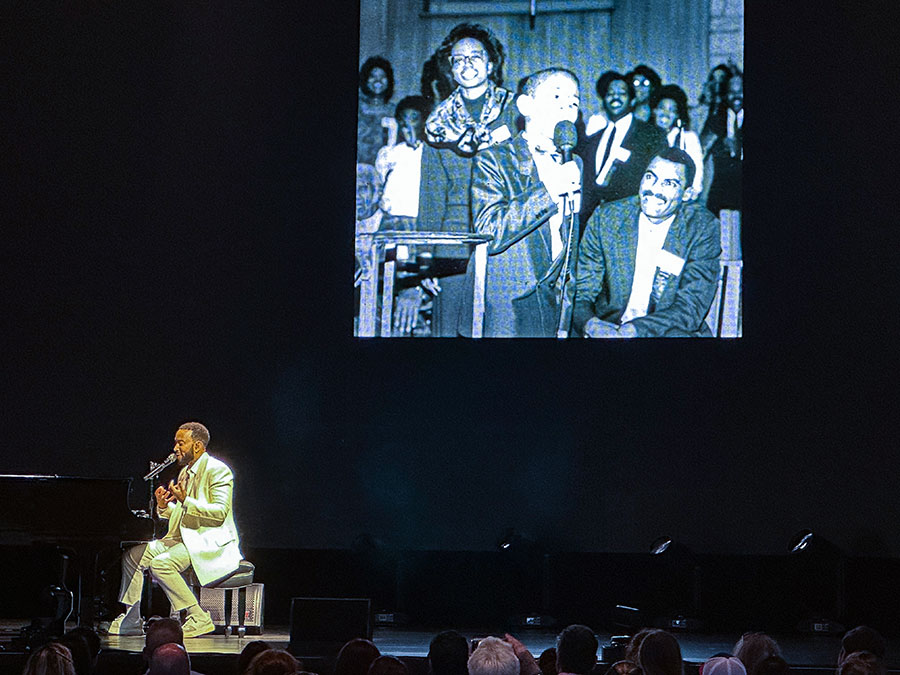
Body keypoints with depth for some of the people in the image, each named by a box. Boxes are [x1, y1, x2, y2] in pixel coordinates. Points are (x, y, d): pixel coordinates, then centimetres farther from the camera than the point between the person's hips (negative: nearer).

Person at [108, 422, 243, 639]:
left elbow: (220, 512, -21)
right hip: (183, 538, 9)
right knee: (132, 555, 0)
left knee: (161, 564, -29)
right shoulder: (185, 472, 17)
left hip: (212, 542, -9)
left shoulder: (217, 470, -11)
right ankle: (131, 619, 5)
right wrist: (164, 506, -1)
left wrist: (186, 501, -25)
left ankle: (199, 618, -21)